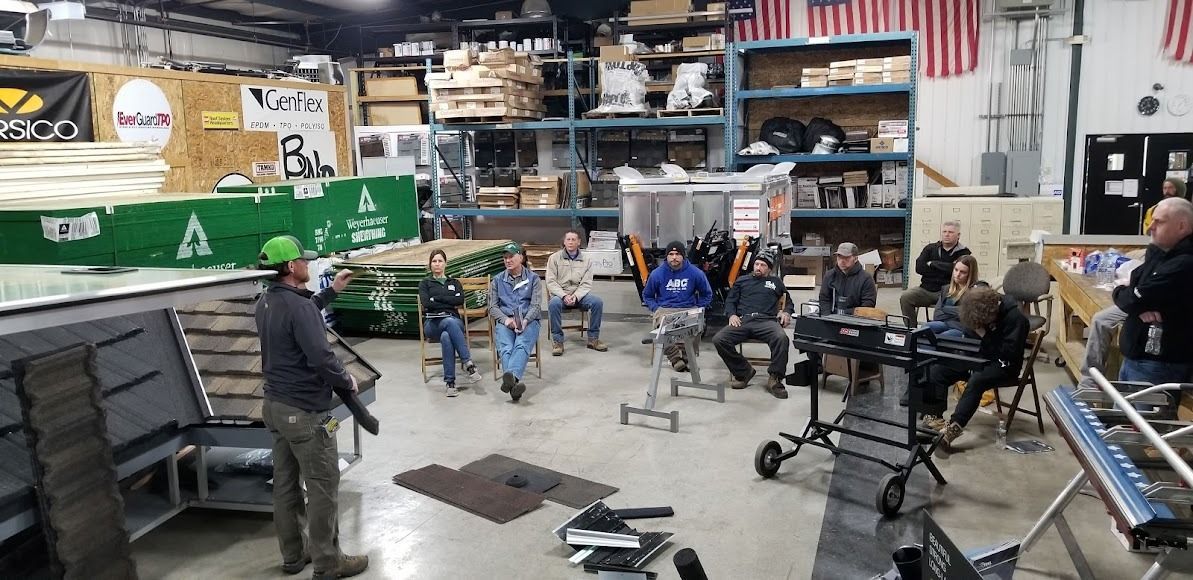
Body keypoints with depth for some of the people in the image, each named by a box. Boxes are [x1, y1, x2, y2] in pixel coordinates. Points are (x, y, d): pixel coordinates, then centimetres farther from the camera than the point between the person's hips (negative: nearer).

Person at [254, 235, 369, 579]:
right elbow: (321, 359, -27)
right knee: (323, 488, 2)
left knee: (285, 485, 17)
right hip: (305, 413, -9)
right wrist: (347, 381, -10)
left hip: (275, 406, 9)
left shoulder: (266, 302, 6)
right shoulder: (298, 305, -23)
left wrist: (332, 291, 24)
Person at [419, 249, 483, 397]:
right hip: (432, 322, -1)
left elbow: (460, 300, 2)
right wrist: (450, 304, -1)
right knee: (450, 322, -40)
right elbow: (427, 304, -1)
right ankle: (469, 363, -47)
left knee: (446, 336, -38)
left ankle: (450, 382, -42)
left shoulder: (454, 282, 24)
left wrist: (437, 298, -1)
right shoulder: (425, 283, 20)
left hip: (454, 320, 1)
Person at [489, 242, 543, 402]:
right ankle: (514, 383, -55)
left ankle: (511, 376, -60)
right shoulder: (497, 280, 19)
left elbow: (536, 305, 3)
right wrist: (506, 319, -10)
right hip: (505, 321, 1)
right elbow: (492, 306, 11)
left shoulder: (533, 278, 13)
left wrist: (524, 321, -18)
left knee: (522, 345, -34)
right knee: (505, 348, -32)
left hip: (528, 321, -1)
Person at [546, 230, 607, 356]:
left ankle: (593, 338, -11)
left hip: (580, 294, 2)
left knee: (597, 301, -25)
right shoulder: (554, 258, 3)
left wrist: (576, 296, -18)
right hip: (560, 294, -2)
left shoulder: (586, 259, 7)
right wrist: (564, 296, -19)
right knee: (554, 303, -36)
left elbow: (586, 284, 1)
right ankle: (557, 340, -23)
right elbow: (551, 282, -4)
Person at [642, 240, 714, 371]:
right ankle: (676, 359, -28)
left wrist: (697, 309, 4)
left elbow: (707, 294, 18)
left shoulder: (696, 273, 5)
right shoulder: (657, 273, 6)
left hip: (688, 309, 0)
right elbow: (647, 295, 19)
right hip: (664, 309, 0)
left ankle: (684, 358, -20)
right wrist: (655, 309, 2)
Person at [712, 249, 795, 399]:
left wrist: (786, 312, 8)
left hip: (766, 321, -1)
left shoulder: (775, 282, 29)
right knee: (718, 339, -27)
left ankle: (774, 379, -24)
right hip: (743, 320, 1)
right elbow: (730, 301, 23)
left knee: (781, 338, -37)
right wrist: (732, 314, 1)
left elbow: (789, 301, 32)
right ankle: (743, 372, -11)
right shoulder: (742, 281, 29)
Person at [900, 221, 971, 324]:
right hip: (926, 288, 4)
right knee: (905, 297, -20)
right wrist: (944, 270, -4)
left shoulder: (964, 253, 5)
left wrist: (932, 264, -5)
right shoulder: (930, 248, 14)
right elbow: (919, 267, 0)